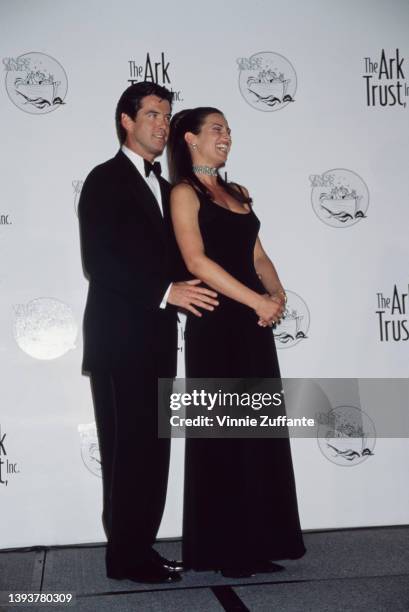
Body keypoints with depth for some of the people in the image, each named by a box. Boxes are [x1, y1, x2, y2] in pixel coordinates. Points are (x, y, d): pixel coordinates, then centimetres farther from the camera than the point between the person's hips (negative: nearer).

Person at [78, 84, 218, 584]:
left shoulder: (162, 187, 20)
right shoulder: (106, 179, -5)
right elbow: (98, 260, -16)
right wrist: (164, 291, -19)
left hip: (155, 339, 8)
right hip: (119, 340, -8)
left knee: (152, 449, 10)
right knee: (128, 449, -2)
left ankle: (139, 548, 21)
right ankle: (126, 556, 11)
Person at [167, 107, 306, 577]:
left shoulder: (238, 193, 18)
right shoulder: (184, 192, -3)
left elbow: (257, 256, 15)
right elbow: (196, 261, -15)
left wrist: (277, 293, -5)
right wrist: (259, 301, -16)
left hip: (253, 325, 7)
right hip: (214, 327, -7)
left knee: (260, 432, 9)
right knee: (221, 434, 0)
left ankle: (255, 543, 22)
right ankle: (220, 548, 13)